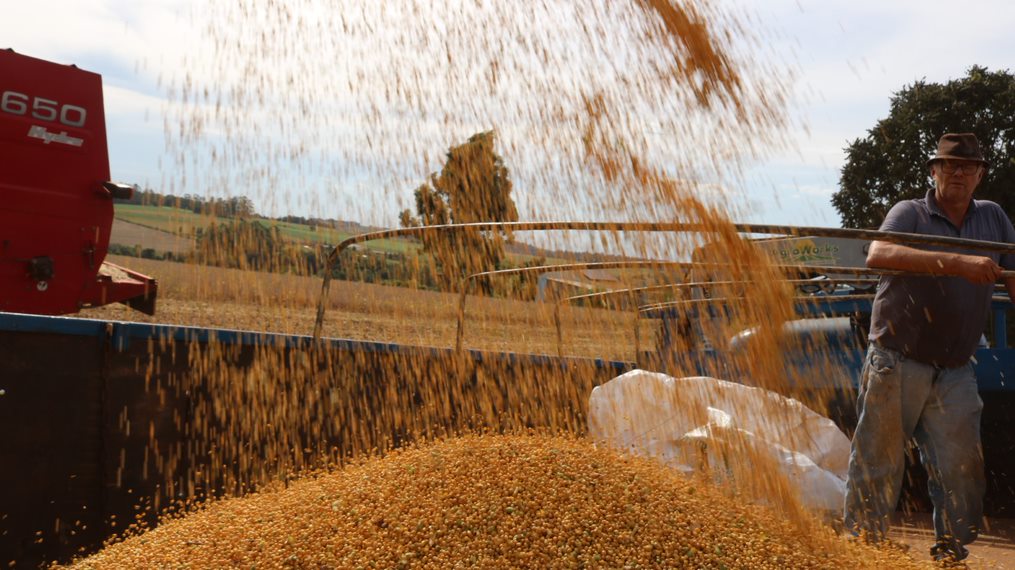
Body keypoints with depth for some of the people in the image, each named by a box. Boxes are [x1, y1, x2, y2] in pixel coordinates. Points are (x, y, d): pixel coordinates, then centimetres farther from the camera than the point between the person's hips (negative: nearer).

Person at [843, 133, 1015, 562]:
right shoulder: (910, 213, -6)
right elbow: (877, 256, -27)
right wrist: (957, 262, -35)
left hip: (955, 373, 4)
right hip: (896, 363, -4)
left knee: (963, 469, 4)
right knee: (876, 465, 3)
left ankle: (951, 553, 19)